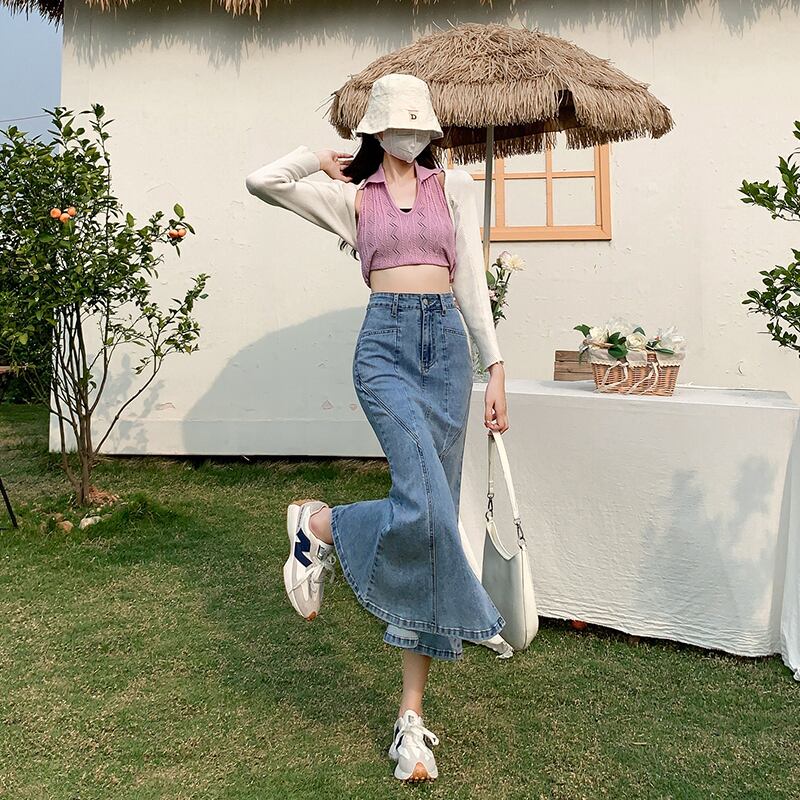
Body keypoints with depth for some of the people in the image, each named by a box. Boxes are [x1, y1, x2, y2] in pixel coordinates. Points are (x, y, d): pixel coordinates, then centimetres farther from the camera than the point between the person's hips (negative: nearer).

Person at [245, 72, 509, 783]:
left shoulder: (454, 186, 17)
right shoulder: (351, 197, 13)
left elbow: (472, 281, 11)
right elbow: (262, 180, 1)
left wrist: (495, 367, 4)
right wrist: (322, 158, 17)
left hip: (448, 344, 3)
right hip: (385, 345, -2)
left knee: (436, 514, -1)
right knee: (424, 504, -26)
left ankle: (413, 713, 8)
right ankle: (319, 525, 8)